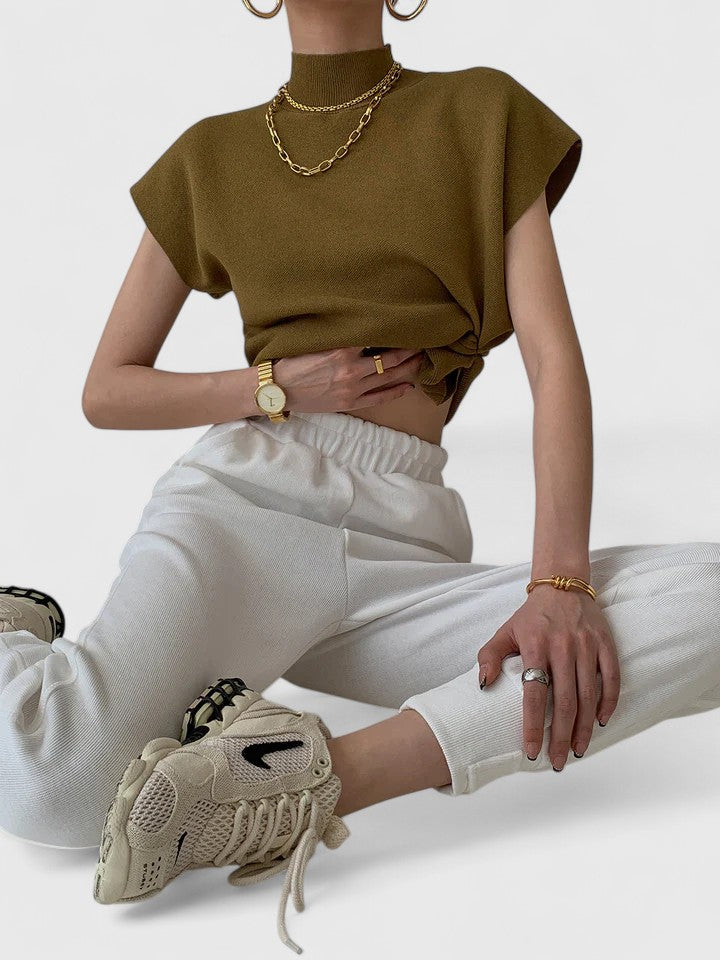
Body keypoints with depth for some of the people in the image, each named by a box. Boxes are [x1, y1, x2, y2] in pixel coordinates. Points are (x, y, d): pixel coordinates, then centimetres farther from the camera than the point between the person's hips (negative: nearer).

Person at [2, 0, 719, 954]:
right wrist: (275, 389, -1)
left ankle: (321, 775, -27)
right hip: (240, 496, 0)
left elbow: (554, 357, 0)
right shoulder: (211, 157, 16)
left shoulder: (482, 114, 13)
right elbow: (106, 391, 18)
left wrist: (560, 583, -15)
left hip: (409, 547, 1)